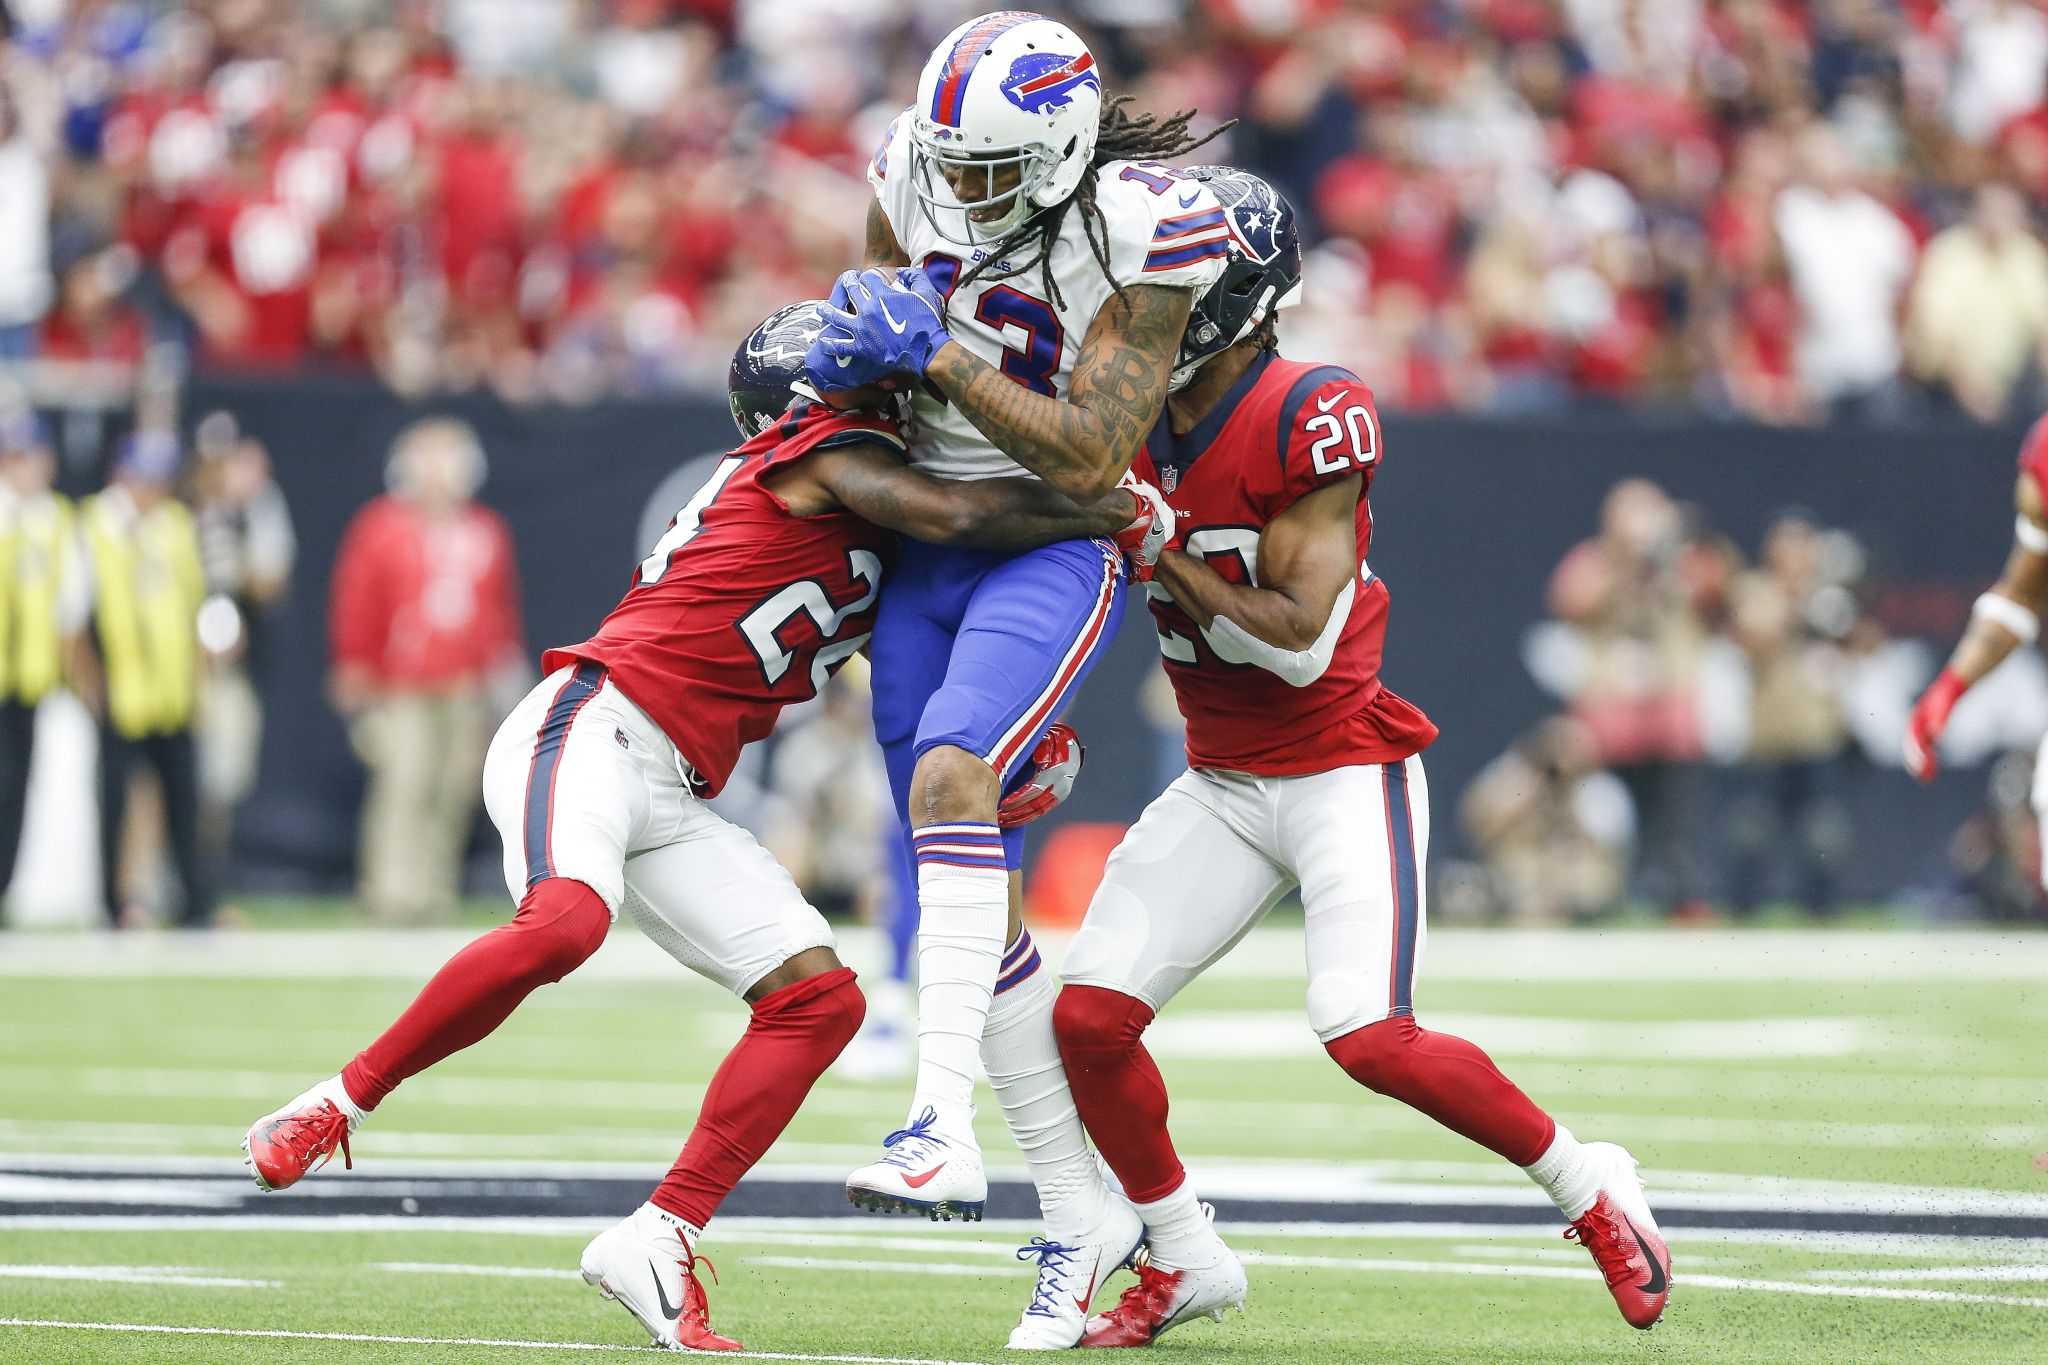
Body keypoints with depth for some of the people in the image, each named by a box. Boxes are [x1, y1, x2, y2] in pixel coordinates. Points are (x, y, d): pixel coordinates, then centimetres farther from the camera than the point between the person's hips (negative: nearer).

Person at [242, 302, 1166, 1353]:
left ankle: (658, 1239, -6)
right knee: (564, 923, -36)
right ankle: (338, 1106, -20)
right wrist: (1118, 516, -7)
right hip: (593, 724, -10)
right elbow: (956, 515, -16)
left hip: (669, 796, 10)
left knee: (819, 998, -2)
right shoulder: (831, 456, -2)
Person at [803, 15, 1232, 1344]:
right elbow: (883, 302, 16)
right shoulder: (920, 171, -3)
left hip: (1060, 550, -6)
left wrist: (936, 354, -25)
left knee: (950, 777, -31)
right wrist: (847, 350, -7)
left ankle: (944, 1124, -37)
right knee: (977, 896, 5)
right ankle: (1083, 1208, 15)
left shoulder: (1140, 235, -19)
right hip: (929, 538, 6)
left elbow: (1088, 458, -19)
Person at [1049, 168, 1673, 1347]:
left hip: (1345, 771, -7)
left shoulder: (1310, 419, -19)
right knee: (1090, 1016, -5)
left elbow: (1300, 638, -22)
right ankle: (1184, 1261, 15)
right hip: (1222, 783, 7)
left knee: (1368, 1035, -21)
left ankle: (1589, 1187, 1)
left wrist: (1157, 552, -22)